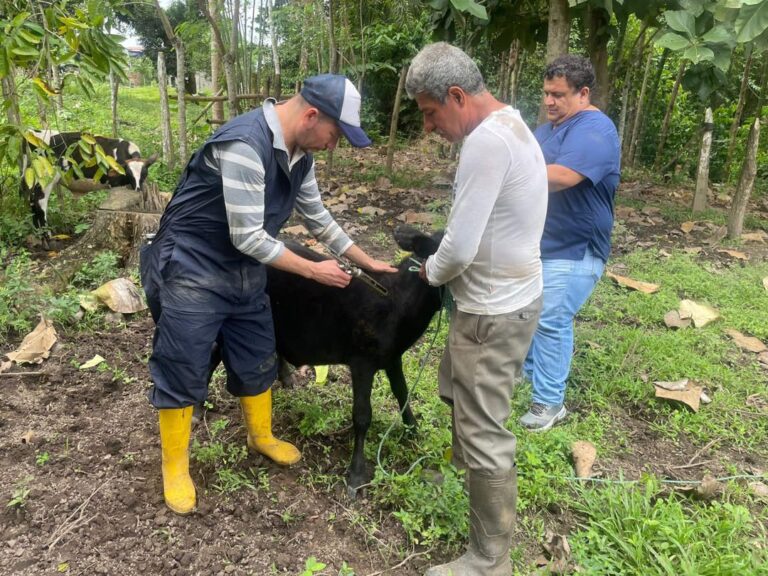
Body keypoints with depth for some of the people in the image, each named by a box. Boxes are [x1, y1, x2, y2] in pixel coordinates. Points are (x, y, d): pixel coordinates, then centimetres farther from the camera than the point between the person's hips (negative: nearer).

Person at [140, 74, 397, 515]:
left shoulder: (300, 154, 0)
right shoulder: (244, 145, -29)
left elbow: (318, 217, 13)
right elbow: (248, 237, -27)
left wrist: (366, 261, 15)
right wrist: (313, 270, -18)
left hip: (246, 271, 8)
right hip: (192, 270, -8)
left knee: (257, 360, 17)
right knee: (183, 373, 4)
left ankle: (262, 437, 40)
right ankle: (175, 469, 24)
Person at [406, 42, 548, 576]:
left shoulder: (487, 140, -24)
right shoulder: (509, 124, 9)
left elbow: (460, 248, -25)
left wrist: (430, 271, -5)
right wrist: (442, 265, 6)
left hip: (494, 310, -10)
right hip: (505, 296, 10)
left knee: (484, 432, 1)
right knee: (457, 390, 29)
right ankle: (465, 467, 54)